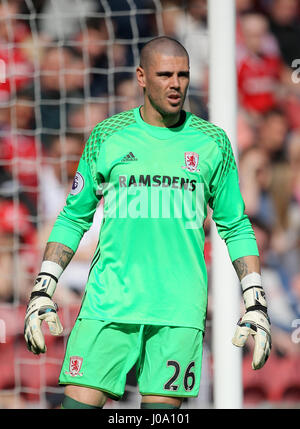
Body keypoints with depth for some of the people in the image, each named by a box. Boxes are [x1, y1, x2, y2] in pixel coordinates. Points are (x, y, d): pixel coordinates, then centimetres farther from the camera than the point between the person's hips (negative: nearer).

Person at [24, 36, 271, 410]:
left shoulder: (212, 143, 8)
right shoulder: (107, 137, 7)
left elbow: (236, 227, 15)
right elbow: (73, 218, 13)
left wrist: (255, 302, 7)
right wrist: (42, 291, 6)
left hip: (179, 309, 0)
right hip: (108, 304, 0)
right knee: (79, 402, -9)